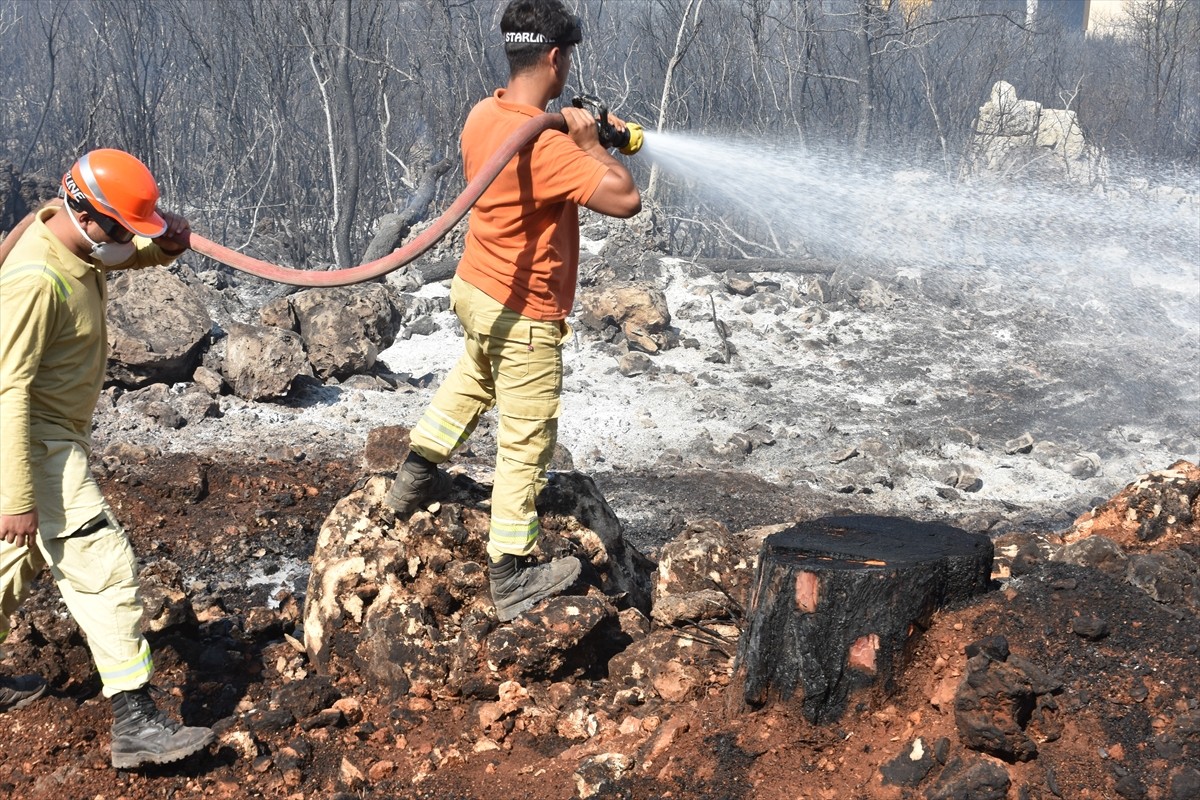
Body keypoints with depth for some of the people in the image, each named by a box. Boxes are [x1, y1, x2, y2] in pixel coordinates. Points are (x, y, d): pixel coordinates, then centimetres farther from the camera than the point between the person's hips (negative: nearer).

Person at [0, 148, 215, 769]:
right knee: (105, 571, -11)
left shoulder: (81, 245, 0)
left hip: (59, 440, 10)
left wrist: (168, 242, -6)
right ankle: (135, 723, -9)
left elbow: (147, 252, 21)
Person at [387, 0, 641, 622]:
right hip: (522, 316, -8)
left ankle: (417, 473, 43)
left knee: (474, 377, 37)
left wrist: (579, 138, 6)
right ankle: (511, 579, 13)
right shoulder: (544, 146, -30)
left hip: (473, 289, 9)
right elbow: (625, 199, -32)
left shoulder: (483, 115, -2)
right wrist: (589, 144, -16)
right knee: (526, 445, 4)